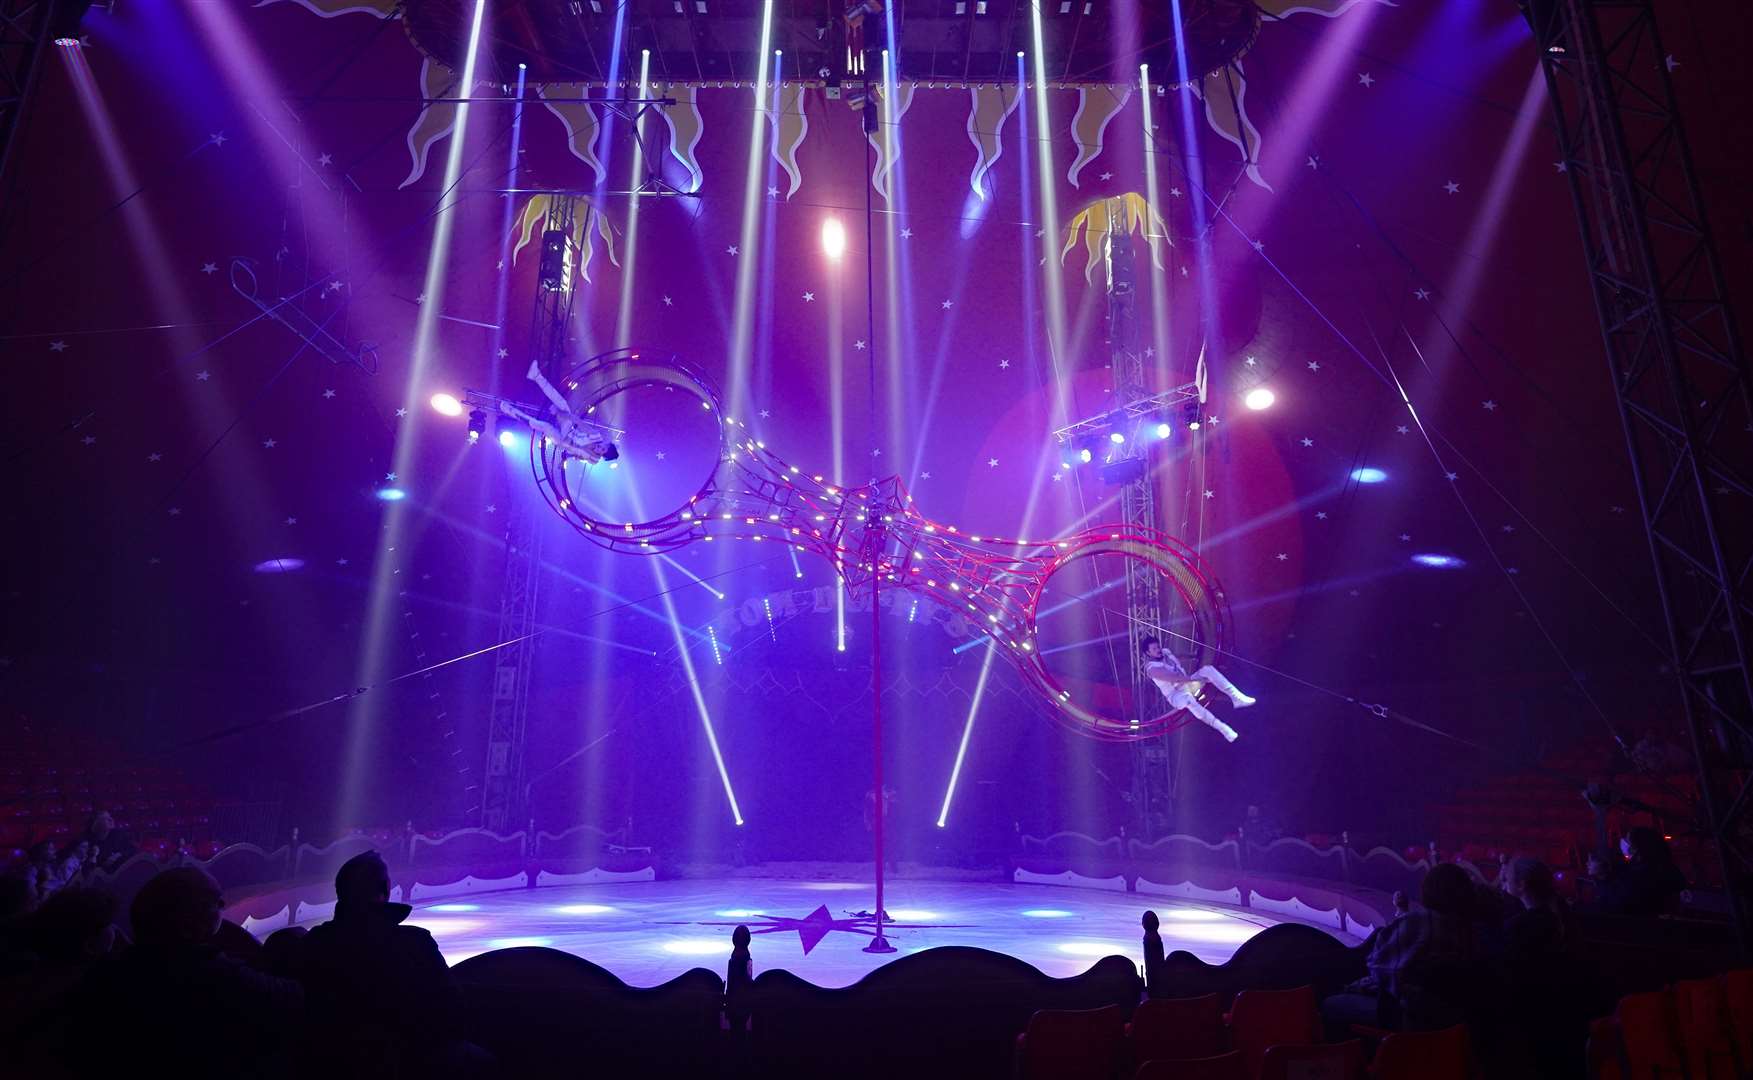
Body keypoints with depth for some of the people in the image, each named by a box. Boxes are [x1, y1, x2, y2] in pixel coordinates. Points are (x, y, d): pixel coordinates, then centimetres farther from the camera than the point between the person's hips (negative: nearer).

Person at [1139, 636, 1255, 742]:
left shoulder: (1165, 652, 4)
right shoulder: (1152, 668, -22)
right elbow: (1174, 678, -30)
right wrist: (1194, 678, -32)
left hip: (1187, 684, 8)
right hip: (1176, 695, -8)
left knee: (1207, 669, -16)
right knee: (1188, 699, -43)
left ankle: (1236, 698, -25)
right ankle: (1221, 727, -46)